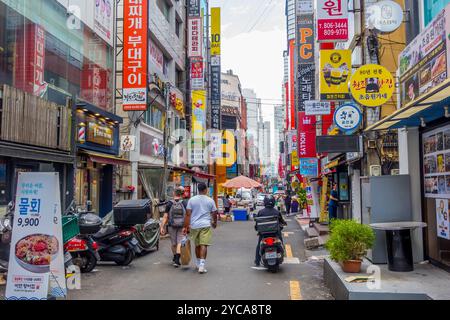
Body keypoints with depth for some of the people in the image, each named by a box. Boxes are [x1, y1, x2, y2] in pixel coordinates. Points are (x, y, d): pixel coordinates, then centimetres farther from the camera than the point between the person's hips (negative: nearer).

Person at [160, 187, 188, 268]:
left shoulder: (169, 204, -4)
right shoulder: (185, 203, -5)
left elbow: (165, 217, -5)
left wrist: (162, 227, -3)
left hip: (172, 226, 1)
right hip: (182, 226, -1)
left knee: (174, 243, 15)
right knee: (180, 243, -2)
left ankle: (175, 258, 34)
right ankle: (177, 260, -13)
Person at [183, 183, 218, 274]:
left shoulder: (192, 200, 2)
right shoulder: (210, 200, 0)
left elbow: (188, 214, -2)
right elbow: (214, 214, 6)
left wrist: (186, 226, 0)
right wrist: (214, 223, 24)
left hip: (194, 226, 2)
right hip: (205, 225, -2)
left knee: (197, 245, 15)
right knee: (204, 245, -5)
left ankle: (198, 264, 29)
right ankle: (202, 265, -15)